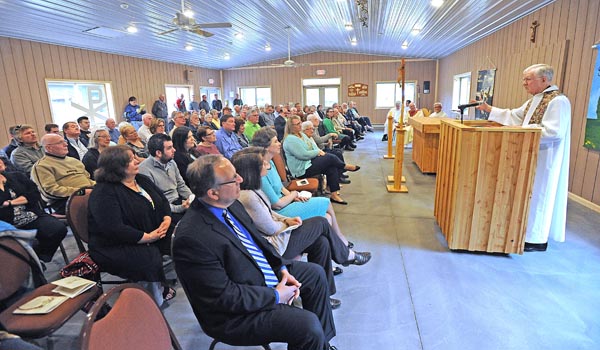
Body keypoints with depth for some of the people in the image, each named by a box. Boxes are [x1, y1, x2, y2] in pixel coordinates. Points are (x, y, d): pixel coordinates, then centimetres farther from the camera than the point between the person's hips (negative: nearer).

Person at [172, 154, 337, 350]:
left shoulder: (230, 204, -6)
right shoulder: (192, 238, -31)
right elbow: (224, 296, -26)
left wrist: (282, 268, -3)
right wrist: (276, 296, -17)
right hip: (235, 312, -9)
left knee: (315, 273, 14)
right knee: (308, 325, -23)